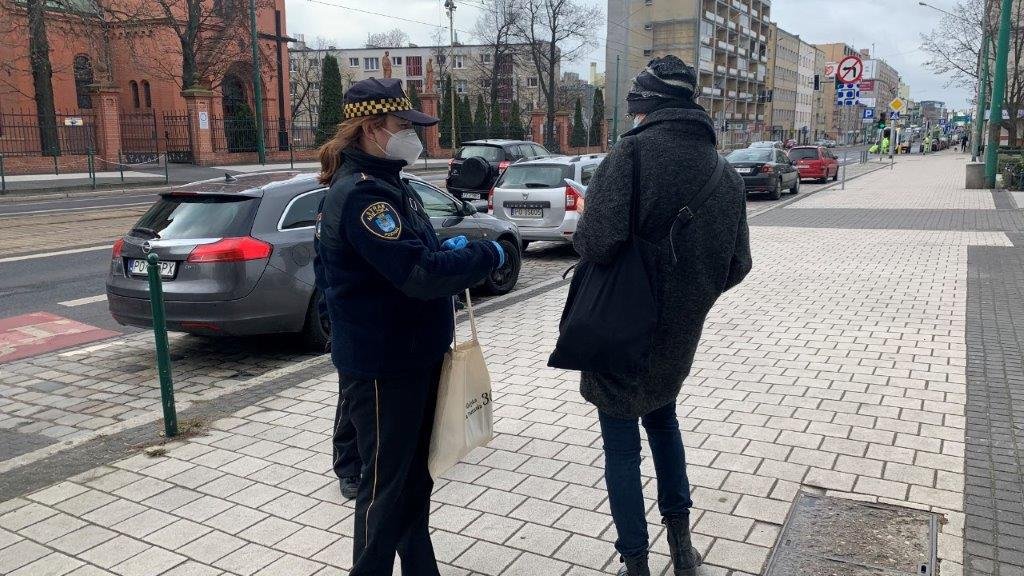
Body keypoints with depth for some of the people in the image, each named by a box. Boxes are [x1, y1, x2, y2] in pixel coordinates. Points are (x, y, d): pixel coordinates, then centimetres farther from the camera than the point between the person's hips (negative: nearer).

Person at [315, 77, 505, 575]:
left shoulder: (386, 183, 10)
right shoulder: (360, 193, -21)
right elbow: (418, 274, -29)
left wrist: (446, 248, 1)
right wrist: (487, 255, -15)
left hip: (413, 355, 10)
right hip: (383, 366, -10)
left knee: (415, 475, 21)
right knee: (385, 482, 5)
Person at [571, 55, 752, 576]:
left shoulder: (635, 153, -19)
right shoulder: (726, 175, 2)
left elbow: (595, 243, -29)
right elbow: (736, 265, 5)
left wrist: (584, 234, -6)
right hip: (678, 337, 6)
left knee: (622, 449, 8)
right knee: (663, 421, 27)